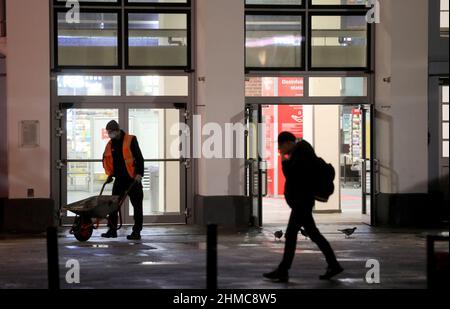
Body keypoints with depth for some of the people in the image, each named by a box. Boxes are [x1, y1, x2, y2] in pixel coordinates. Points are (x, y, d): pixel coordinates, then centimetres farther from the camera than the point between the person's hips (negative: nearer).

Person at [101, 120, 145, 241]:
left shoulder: (131, 140, -7)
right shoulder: (110, 145, 10)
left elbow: (139, 158, -10)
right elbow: (107, 161, 20)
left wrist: (139, 174, -18)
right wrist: (110, 174, 10)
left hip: (133, 179, -6)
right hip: (119, 179, 6)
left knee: (137, 206, -1)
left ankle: (137, 232, 2)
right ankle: (112, 230, 10)